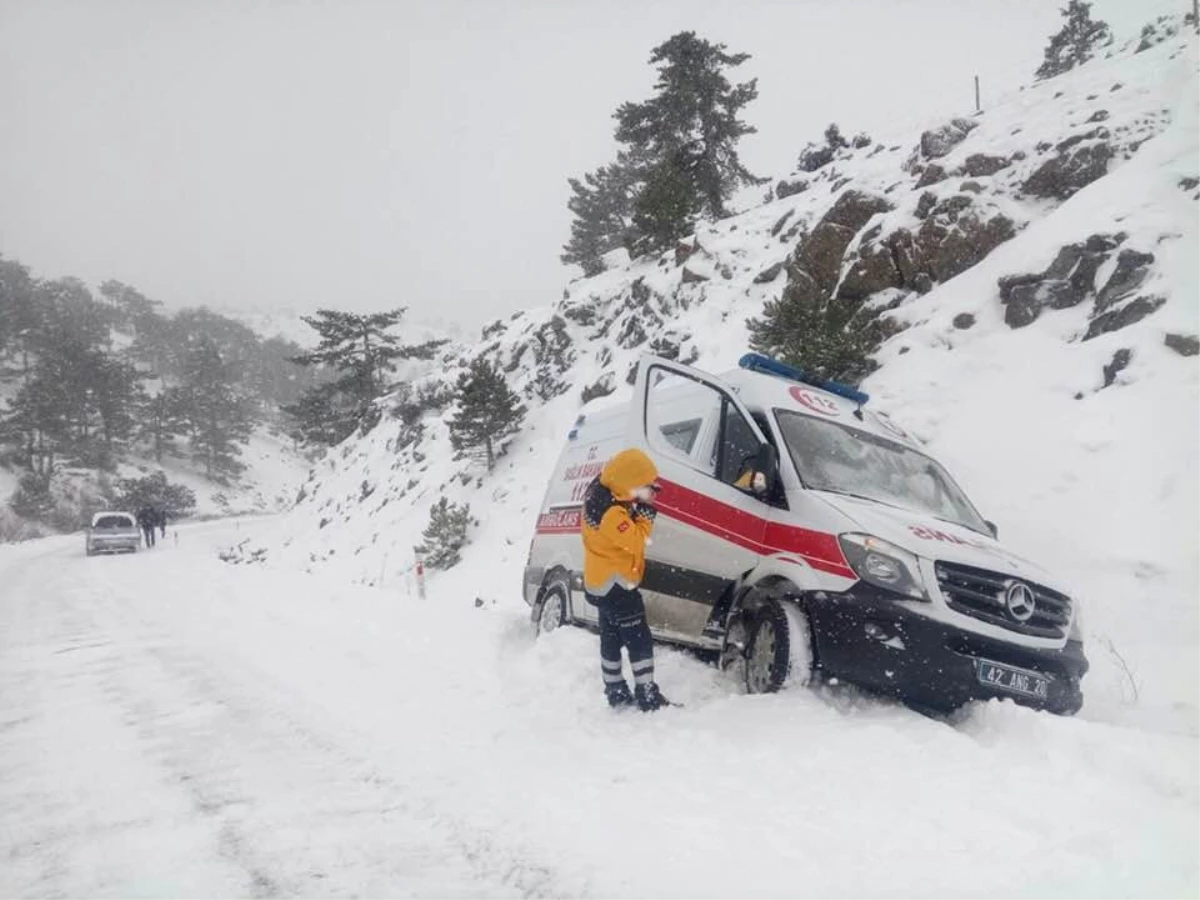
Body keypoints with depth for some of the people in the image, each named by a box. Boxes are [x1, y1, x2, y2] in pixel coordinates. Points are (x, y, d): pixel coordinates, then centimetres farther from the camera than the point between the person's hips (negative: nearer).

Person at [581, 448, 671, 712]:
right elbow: (635, 541, -23)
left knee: (612, 639, 19)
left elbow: (626, 533, 9)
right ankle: (648, 696, -3)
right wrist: (646, 515, -16)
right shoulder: (612, 513, -30)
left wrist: (638, 508, -5)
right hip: (615, 584, -10)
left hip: (601, 582, 10)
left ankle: (615, 691, 29)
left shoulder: (602, 495, 1)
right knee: (640, 640, -6)